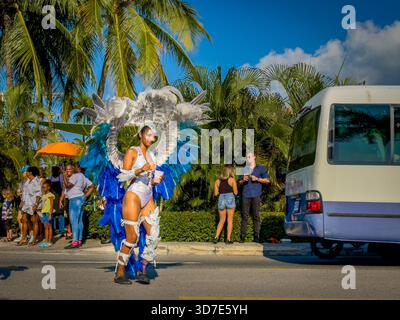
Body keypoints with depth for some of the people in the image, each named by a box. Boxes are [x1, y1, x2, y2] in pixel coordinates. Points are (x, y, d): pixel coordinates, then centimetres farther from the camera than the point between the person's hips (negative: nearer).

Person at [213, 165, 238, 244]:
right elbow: (235, 192, 1)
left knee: (222, 220, 14)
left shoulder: (218, 181, 6)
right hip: (230, 199, -3)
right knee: (230, 220, 6)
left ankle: (216, 237, 3)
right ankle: (228, 239, 3)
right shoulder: (232, 180, -2)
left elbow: (216, 194, 7)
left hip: (221, 199, 3)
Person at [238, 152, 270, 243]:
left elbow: (267, 180, 7)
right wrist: (243, 180, 3)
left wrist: (257, 179, -6)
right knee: (244, 216, -3)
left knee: (256, 216, -6)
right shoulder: (245, 169, 23)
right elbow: (240, 182, 25)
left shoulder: (261, 168, 12)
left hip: (256, 195, -3)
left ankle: (256, 237, -4)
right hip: (246, 195, 3)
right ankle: (242, 237, -3)